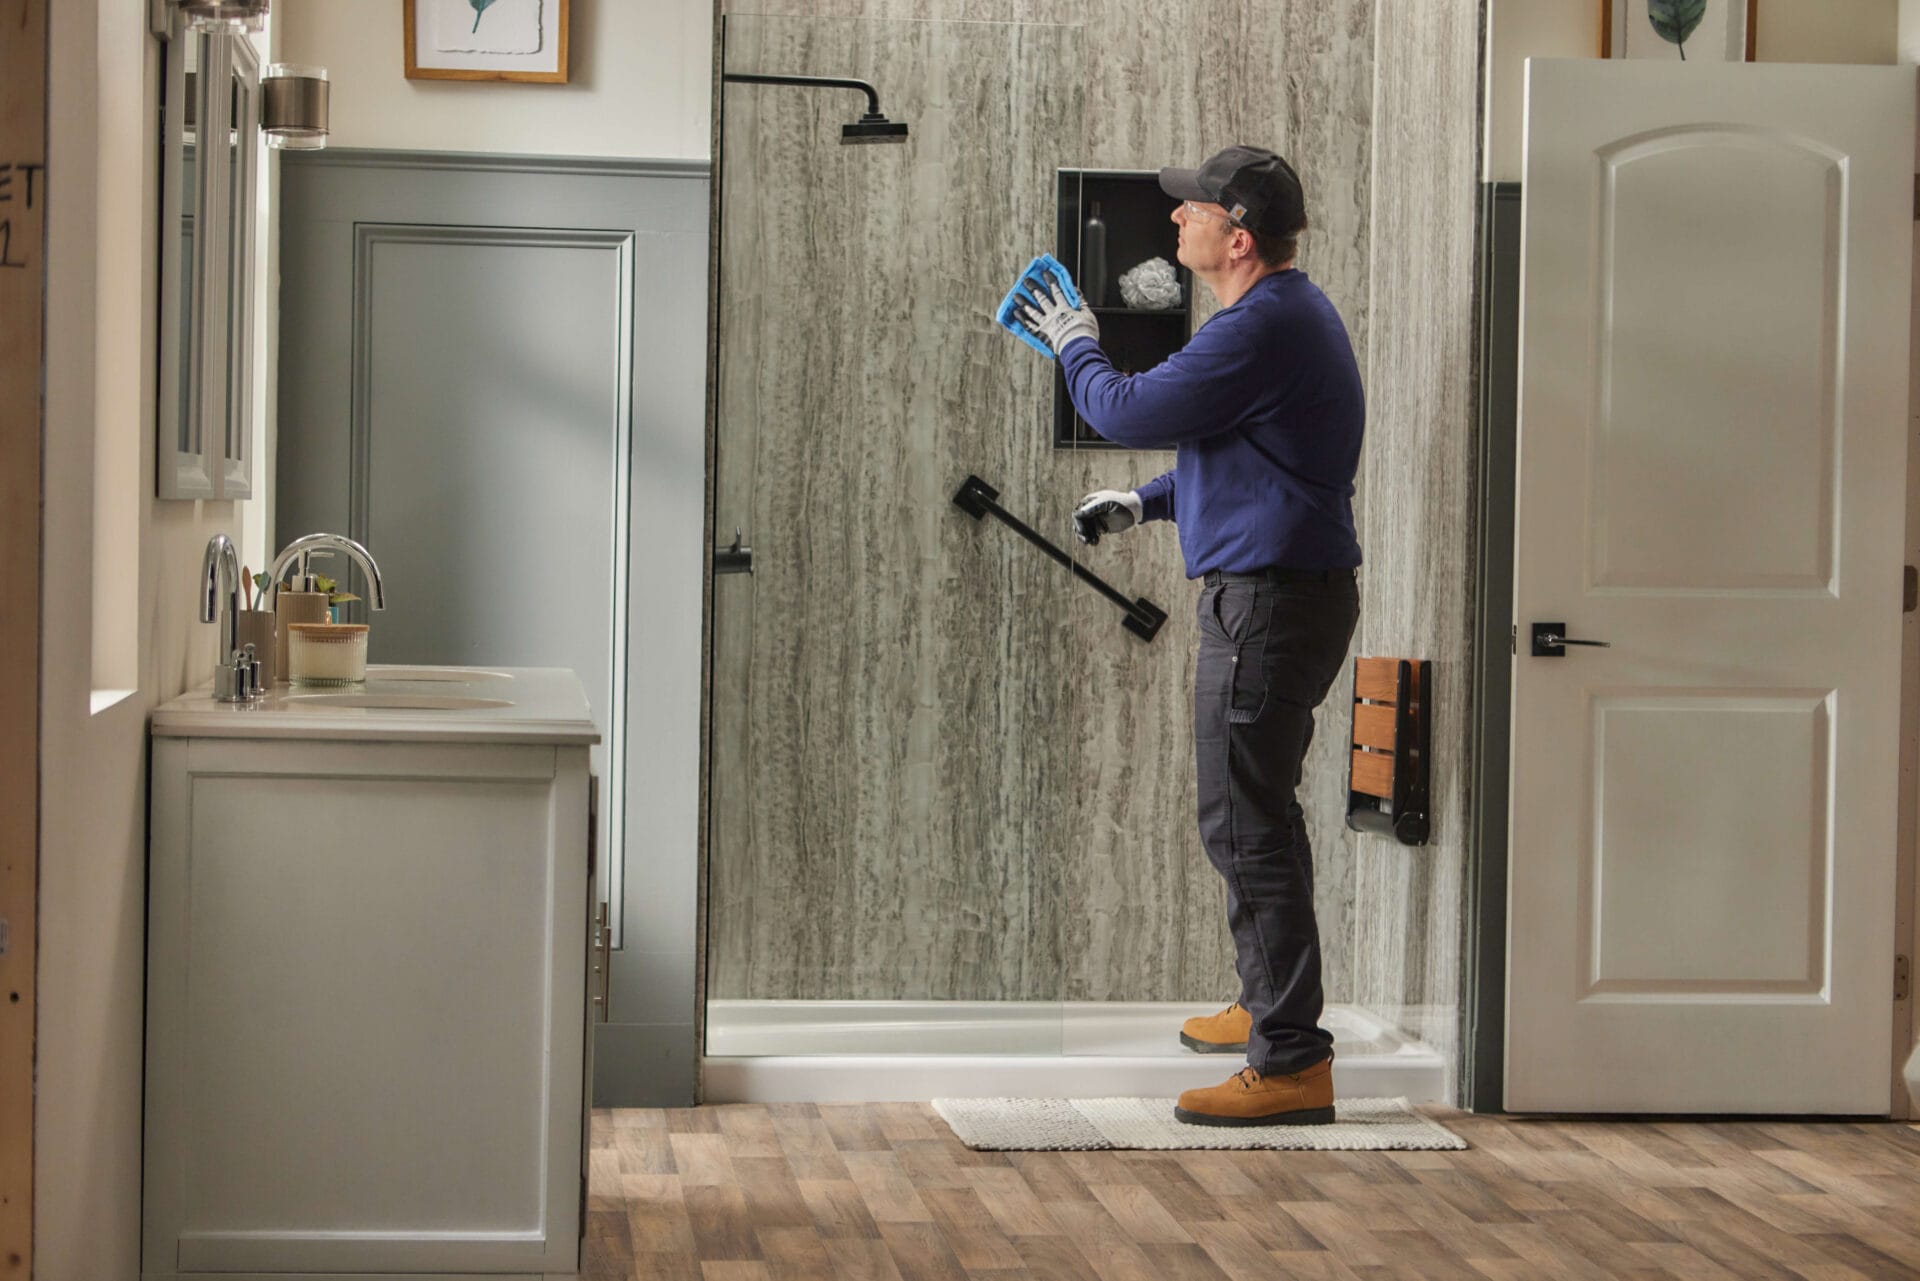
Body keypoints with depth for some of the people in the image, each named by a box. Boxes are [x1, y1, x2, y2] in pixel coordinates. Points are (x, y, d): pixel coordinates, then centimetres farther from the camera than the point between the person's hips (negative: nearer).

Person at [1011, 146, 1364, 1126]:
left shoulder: (1264, 328, -19)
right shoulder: (1287, 312, 16)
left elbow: (1131, 414, -15)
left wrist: (1074, 347, 4)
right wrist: (1147, 502, 20)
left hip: (1269, 602, -11)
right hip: (1283, 593, 11)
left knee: (1245, 825, -10)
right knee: (1261, 814, 22)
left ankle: (1292, 1064, -10)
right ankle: (1271, 1007, 37)